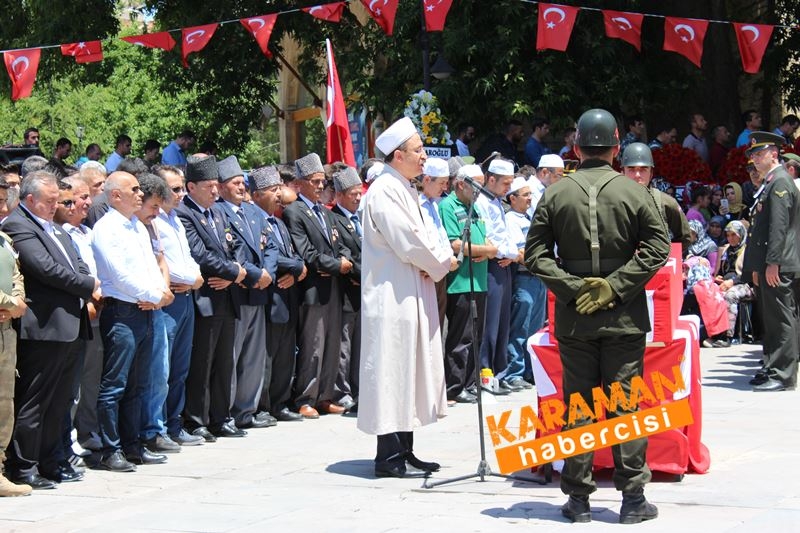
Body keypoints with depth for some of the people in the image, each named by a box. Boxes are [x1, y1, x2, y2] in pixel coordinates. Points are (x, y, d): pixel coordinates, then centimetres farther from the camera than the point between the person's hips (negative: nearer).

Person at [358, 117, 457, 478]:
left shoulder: (403, 189, 17)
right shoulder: (385, 190, -15)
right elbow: (408, 242, -20)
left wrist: (431, 263, 0)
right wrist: (443, 263, -6)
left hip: (411, 295, 10)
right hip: (393, 297, -10)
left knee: (410, 370, 13)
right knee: (392, 370, -7)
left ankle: (403, 451, 19)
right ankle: (389, 456, -3)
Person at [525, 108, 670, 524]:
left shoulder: (555, 194, 0)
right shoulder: (633, 193, -3)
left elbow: (535, 254, -3)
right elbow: (657, 248, -9)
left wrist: (572, 287, -6)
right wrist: (615, 287, -9)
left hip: (574, 319, 1)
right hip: (624, 318, -1)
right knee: (625, 403, 4)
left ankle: (578, 498, 9)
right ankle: (633, 497, 5)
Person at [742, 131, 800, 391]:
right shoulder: (768, 183, 20)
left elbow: (779, 226, -19)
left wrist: (772, 263, -23)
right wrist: (757, 267, 21)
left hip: (776, 266, -10)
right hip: (766, 265, 10)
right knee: (771, 319, 13)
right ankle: (771, 370, 19)